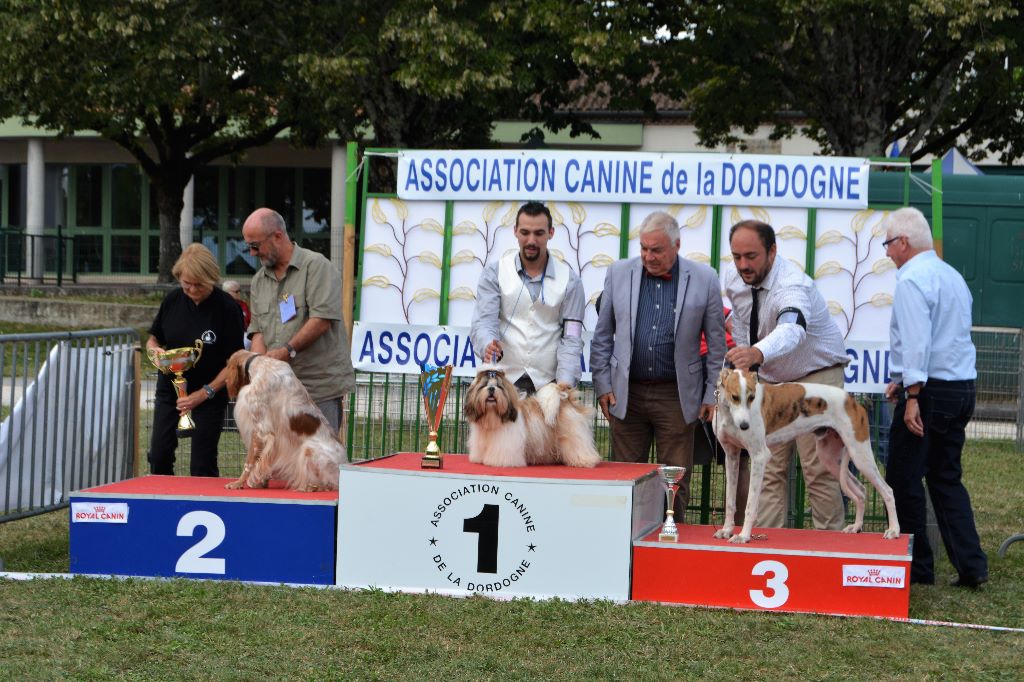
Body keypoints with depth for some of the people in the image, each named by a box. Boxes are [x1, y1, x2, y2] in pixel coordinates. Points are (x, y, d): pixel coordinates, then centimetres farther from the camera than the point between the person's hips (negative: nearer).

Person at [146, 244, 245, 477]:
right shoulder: (173, 300, -3)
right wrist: (155, 350, -13)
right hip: (170, 386, 4)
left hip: (210, 393, -4)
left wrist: (205, 392, -19)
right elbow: (152, 339, 11)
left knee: (202, 465, -5)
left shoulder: (227, 307, -15)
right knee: (159, 457, -1)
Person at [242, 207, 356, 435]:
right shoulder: (258, 281, 18)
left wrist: (289, 350, -20)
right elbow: (258, 330, 12)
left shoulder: (316, 266, -4)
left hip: (321, 388, -6)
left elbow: (322, 320, -14)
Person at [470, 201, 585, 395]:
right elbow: (483, 322, -3)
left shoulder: (569, 280, 7)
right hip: (503, 379, 0)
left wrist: (565, 383, -11)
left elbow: (571, 339, 4)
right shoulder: (495, 272, 6)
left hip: (547, 384, 0)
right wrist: (488, 346, -26)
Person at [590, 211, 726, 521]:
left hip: (676, 395, -1)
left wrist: (713, 395, 1)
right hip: (628, 392, 2)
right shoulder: (619, 273, 4)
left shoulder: (704, 279, -1)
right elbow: (602, 336, 9)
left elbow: (717, 343, 3)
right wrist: (602, 385, 4)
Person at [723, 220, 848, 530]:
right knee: (768, 470, 3)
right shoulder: (733, 278, -6)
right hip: (770, 380, 7)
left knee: (819, 471, -7)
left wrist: (757, 353, -71)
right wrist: (741, 359, 16)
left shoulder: (792, 285, -31)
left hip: (816, 375, -7)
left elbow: (792, 329, -53)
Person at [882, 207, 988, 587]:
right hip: (962, 388, 9)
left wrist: (913, 395, -22)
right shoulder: (953, 277, 16)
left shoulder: (912, 279, -12)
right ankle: (970, 566, 6)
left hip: (930, 391, -9)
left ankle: (917, 567, 6)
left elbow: (916, 341, -21)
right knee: (946, 479, 13)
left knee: (904, 479, 1)